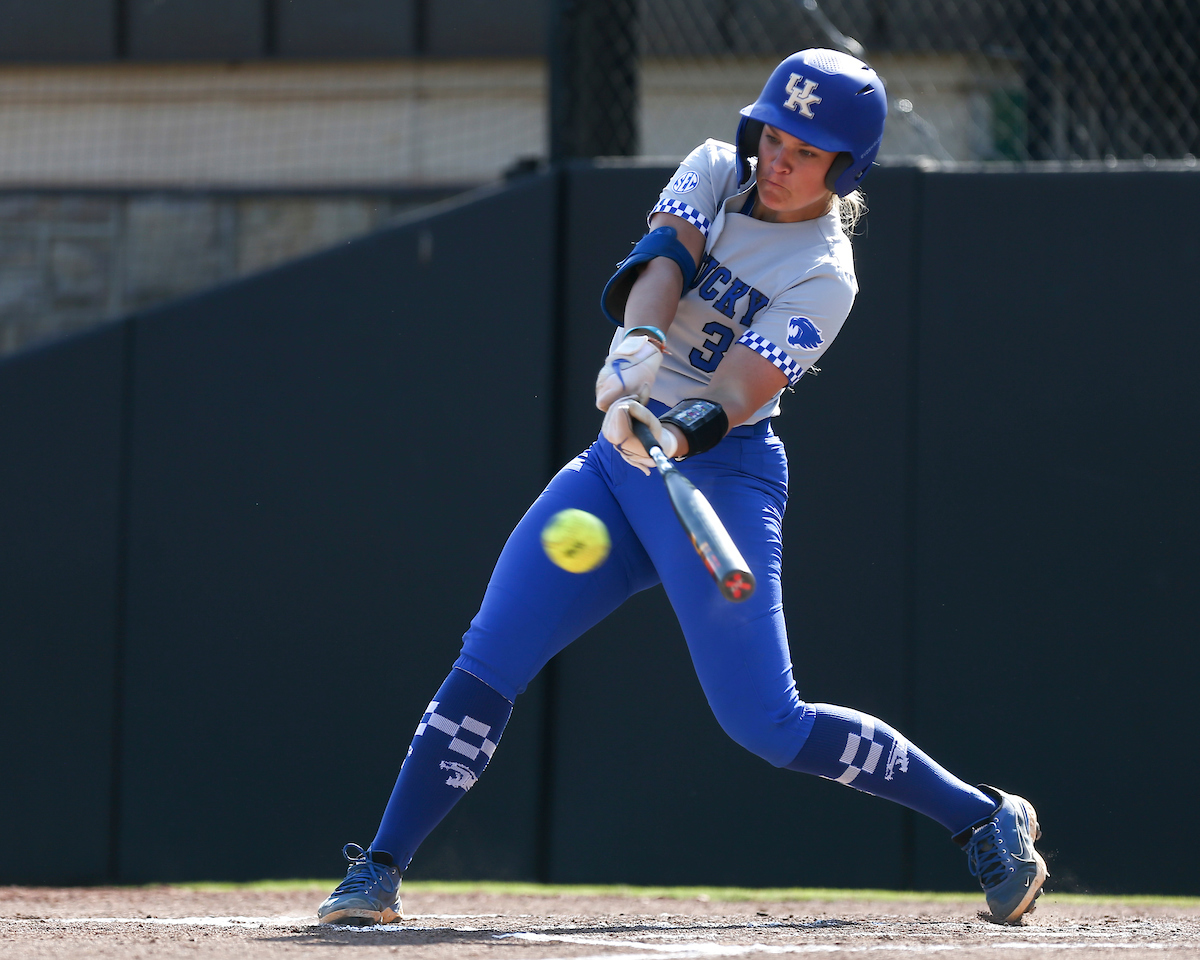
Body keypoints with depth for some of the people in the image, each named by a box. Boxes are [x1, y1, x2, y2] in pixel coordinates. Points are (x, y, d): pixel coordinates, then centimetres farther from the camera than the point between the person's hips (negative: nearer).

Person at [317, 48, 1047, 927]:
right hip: (620, 460, 6)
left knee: (767, 723, -11)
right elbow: (661, 260, -15)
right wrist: (640, 340, -37)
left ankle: (986, 820, 3)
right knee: (486, 665, -6)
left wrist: (680, 435, -44)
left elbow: (734, 396, -22)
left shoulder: (825, 277, -10)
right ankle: (380, 873, -4)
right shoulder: (716, 172, 5)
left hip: (719, 471, -5)